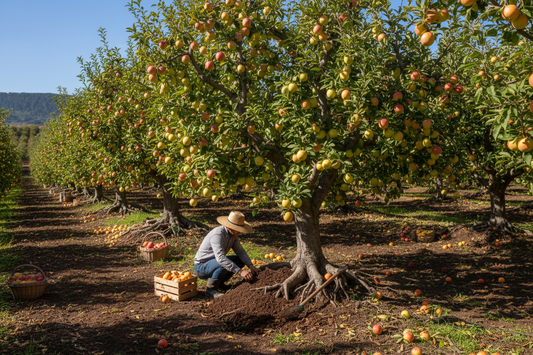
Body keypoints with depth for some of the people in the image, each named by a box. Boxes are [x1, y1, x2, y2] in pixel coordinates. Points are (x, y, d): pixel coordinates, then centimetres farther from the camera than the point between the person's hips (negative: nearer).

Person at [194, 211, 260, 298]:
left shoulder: (233, 234, -4)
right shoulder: (217, 235, -31)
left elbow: (240, 251, -1)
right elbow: (221, 258, -42)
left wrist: (251, 266, -17)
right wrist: (240, 271, -45)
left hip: (216, 262, 9)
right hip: (201, 266, -9)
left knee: (241, 260, 1)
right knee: (225, 264, -34)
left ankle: (219, 283, 9)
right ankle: (210, 289, -14)